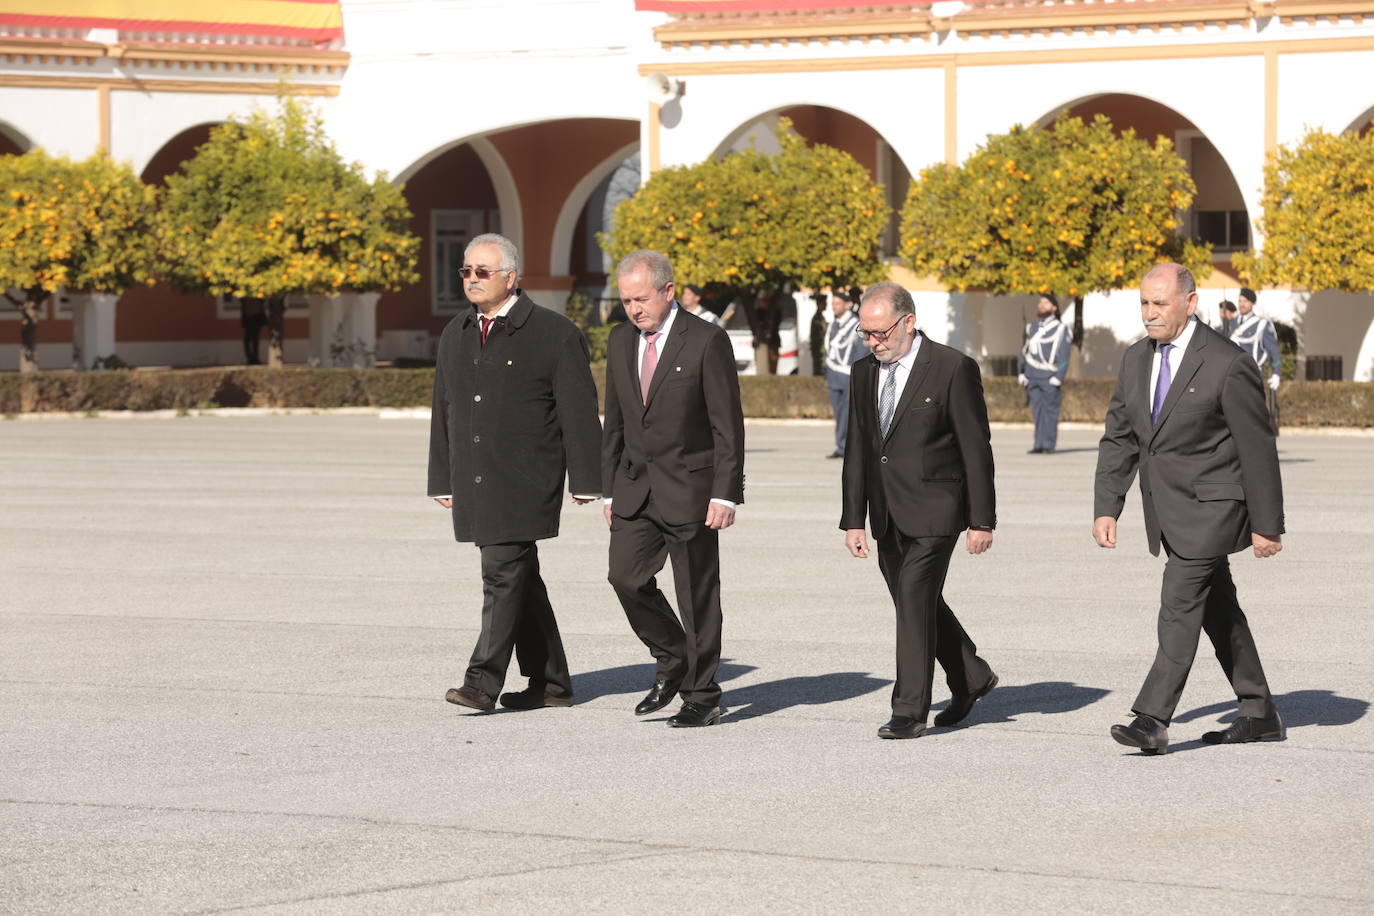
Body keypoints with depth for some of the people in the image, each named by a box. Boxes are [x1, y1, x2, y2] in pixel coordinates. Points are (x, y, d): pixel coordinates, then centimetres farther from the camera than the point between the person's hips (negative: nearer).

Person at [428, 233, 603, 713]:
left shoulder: (554, 334, -4)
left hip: (525, 483, -7)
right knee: (518, 579, 10)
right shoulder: (455, 335, 15)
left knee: (504, 574, -14)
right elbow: (443, 412, 19)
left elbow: (579, 412, -5)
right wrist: (443, 480, 17)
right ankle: (549, 682, 17)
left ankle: (483, 681, -17)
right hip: (474, 483, 7)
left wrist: (585, 481, -8)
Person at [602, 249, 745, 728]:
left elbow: (728, 424, -10)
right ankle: (672, 661, 16)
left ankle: (702, 698, 9)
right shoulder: (621, 340, 9)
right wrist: (610, 489, 12)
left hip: (689, 488, -5)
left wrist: (725, 494, -14)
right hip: (636, 486, 5)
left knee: (697, 595, 0)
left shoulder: (706, 341, -10)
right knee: (626, 577, -7)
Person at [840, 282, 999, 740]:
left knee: (916, 601, -11)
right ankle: (972, 678, 31)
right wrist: (853, 521, 7)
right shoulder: (864, 372, 9)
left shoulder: (954, 369, -9)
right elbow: (857, 450, 12)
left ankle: (910, 712, -6)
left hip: (934, 510, -7)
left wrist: (981, 521, -10)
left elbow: (976, 449, -8)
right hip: (887, 514, 7)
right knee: (915, 603, 12)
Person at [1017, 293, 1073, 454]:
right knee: (1037, 412, 0)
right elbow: (1024, 351, 21)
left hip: (1050, 378, -5)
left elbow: (1064, 356, -4)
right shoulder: (1032, 328, 17)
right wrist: (1020, 373, 12)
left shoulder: (1061, 329, 1)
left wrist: (1058, 377, -12)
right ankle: (1039, 445, 1)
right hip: (1033, 377, 5)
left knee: (1050, 411, -7)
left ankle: (1048, 445, -6)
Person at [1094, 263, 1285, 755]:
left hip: (1211, 505, -8)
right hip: (1166, 508, 8)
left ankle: (1152, 719, -16)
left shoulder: (1227, 366, -16)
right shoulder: (1136, 359, 6)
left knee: (1179, 606, -14)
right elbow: (1119, 438, 10)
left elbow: (1258, 449, -12)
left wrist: (1266, 525, -9)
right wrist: (1106, 508, 1)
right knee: (1217, 607, 13)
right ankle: (1259, 715, 22)